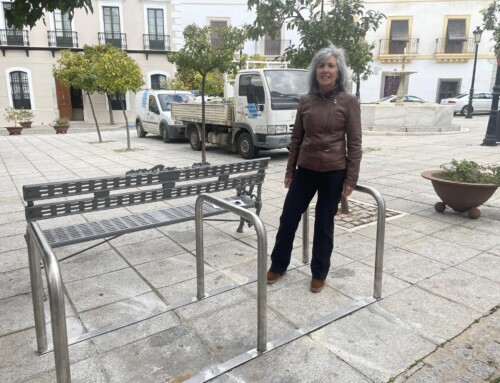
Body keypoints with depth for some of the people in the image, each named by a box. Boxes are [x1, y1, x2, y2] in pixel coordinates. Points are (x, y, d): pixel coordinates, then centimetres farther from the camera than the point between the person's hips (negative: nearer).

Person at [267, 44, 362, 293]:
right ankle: (278, 266, 28)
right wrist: (289, 171, 8)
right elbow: (296, 139, 10)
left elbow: (354, 143, -5)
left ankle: (319, 274, 27)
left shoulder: (348, 102, -4)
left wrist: (351, 179, -9)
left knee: (324, 224, 8)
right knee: (288, 218, 8)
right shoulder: (306, 101, 5)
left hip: (334, 172, -3)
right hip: (305, 170, 3)